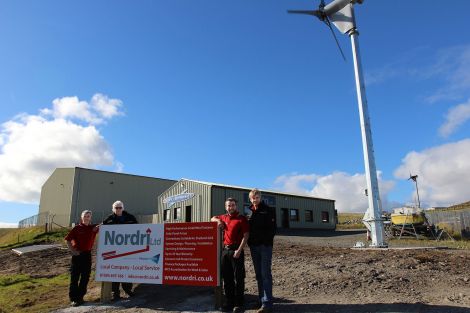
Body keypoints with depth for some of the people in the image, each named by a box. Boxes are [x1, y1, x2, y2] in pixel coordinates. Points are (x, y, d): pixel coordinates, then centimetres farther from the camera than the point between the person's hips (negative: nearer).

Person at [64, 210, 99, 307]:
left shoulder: (93, 228, 4)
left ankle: (80, 297, 20)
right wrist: (72, 250, -9)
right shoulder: (77, 228, -2)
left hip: (87, 254, 3)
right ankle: (73, 298, 9)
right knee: (74, 277, 2)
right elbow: (67, 239, -2)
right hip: (77, 254, -3)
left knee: (85, 277, 8)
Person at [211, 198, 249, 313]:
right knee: (227, 278, 12)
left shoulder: (242, 219, -5)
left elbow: (246, 236, -10)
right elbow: (213, 218, 31)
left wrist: (239, 250, -17)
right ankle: (229, 302, 23)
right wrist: (218, 220, 7)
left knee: (238, 278, 0)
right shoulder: (224, 217, 12)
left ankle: (239, 304, 10)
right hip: (225, 250, 6)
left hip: (236, 250, -6)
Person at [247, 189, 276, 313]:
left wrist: (267, 240, -13)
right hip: (254, 246, 5)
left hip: (265, 246, -5)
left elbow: (272, 228, -5)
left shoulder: (268, 210, -2)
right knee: (258, 275, 10)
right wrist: (250, 242, 5)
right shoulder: (250, 212, 12)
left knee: (265, 274, -7)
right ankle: (262, 300, 19)